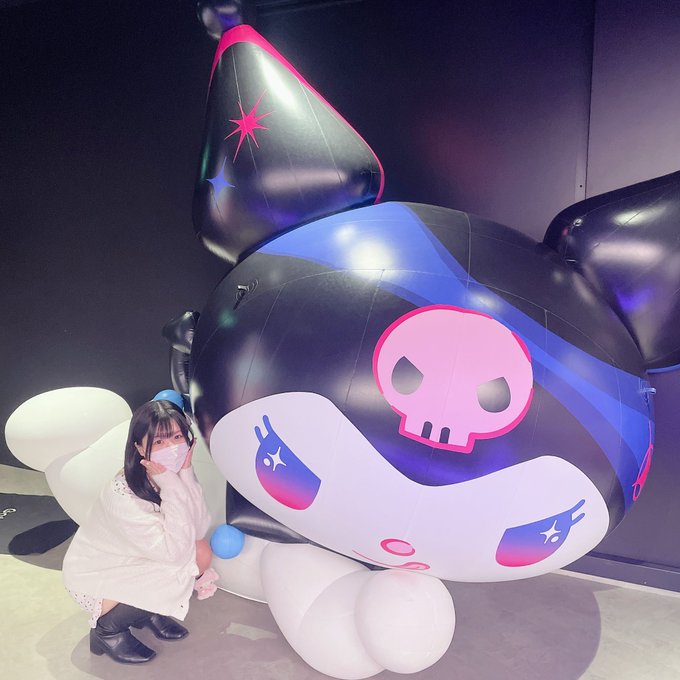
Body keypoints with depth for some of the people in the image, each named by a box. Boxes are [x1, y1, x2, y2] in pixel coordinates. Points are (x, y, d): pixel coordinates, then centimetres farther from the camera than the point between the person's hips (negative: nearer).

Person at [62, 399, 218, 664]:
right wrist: (170, 485, -38)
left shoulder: (175, 476, -15)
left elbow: (199, 529, -21)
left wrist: (186, 475, -30)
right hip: (93, 574, -6)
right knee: (179, 569, -26)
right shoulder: (122, 495, -34)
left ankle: (146, 610, 10)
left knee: (202, 553, -12)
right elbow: (175, 551, -35)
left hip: (132, 561, 7)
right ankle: (107, 628, -3)